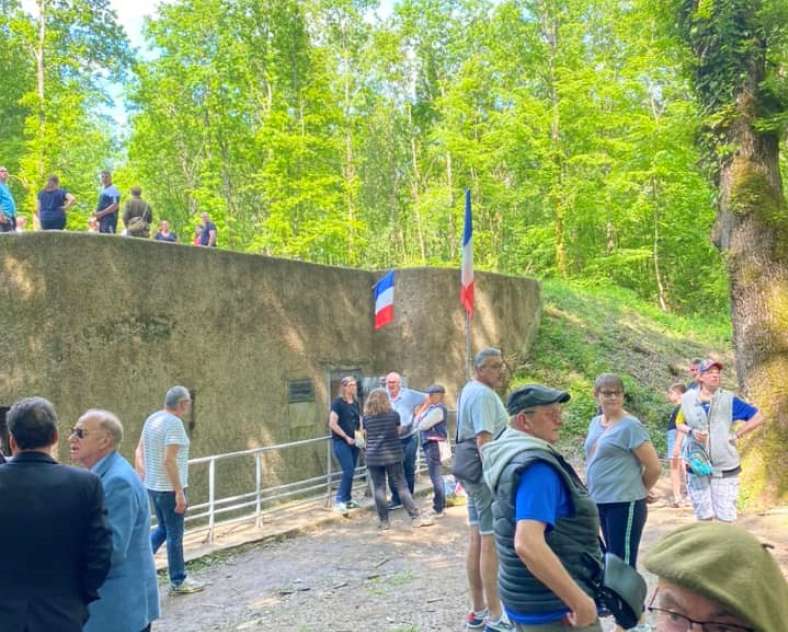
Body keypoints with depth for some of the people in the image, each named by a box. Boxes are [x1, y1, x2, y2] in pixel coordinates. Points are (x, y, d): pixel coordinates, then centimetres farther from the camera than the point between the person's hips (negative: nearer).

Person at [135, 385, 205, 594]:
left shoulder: (152, 419, 7)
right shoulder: (174, 423, -19)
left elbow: (139, 451, 11)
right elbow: (169, 460, -25)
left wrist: (141, 477, 16)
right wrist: (179, 493, -21)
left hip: (152, 486, 8)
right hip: (170, 488, -8)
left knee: (163, 529, 23)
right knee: (175, 534, 5)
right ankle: (178, 581, 17)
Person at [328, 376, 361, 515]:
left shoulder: (356, 402, 11)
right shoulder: (338, 403, -9)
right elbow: (332, 424, -13)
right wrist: (346, 437, -13)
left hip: (353, 442, 6)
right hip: (340, 442, -6)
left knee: (351, 472, 9)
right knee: (348, 471, -14)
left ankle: (347, 499, 20)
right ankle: (339, 501, -7)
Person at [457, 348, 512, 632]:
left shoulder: (470, 390, 15)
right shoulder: (484, 395, -18)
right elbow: (484, 441, -26)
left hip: (475, 472, 11)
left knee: (476, 542, 14)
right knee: (491, 544, -4)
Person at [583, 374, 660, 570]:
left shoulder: (630, 426, -13)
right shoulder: (595, 423, 9)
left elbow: (654, 467, -13)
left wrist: (636, 490, 1)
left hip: (624, 504, -8)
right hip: (600, 503, 8)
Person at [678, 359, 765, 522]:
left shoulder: (729, 399, -5)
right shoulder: (687, 398, 0)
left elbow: (758, 417, -2)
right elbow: (679, 424, 12)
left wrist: (736, 435, -8)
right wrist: (691, 431, -9)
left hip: (725, 468, -1)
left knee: (725, 518, 4)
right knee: (704, 516, 10)